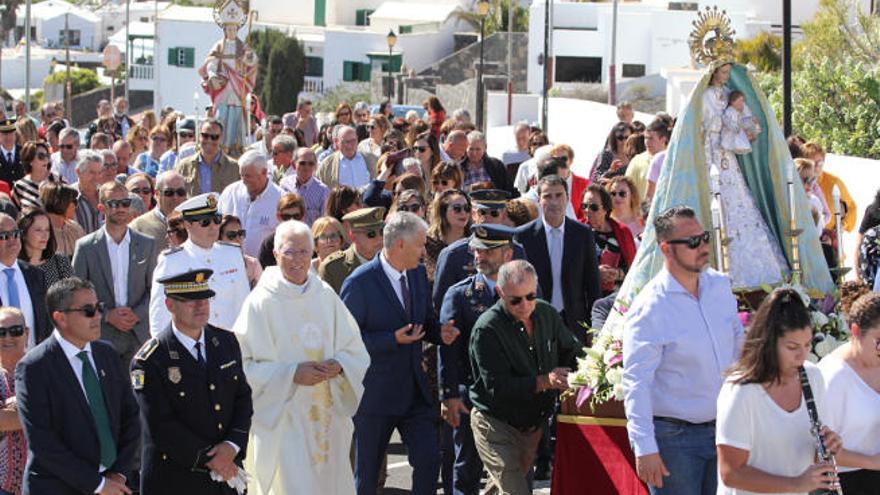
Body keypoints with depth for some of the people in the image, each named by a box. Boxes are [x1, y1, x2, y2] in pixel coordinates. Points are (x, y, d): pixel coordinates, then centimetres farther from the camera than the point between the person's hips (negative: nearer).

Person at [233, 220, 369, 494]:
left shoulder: (326, 296, 6)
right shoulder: (261, 302, -7)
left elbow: (356, 351, 9)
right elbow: (246, 365, -11)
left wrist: (338, 365, -12)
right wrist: (292, 374, -21)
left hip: (327, 418, 5)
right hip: (282, 418, -5)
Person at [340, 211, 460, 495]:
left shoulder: (418, 274, 7)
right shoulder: (360, 282, -15)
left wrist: (440, 333, -5)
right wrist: (393, 339, -25)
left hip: (415, 391, 6)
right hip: (375, 394, -6)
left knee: (429, 460, -2)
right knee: (367, 472, 6)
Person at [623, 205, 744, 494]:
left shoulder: (720, 285, 5)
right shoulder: (649, 309, -16)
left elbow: (739, 348, 18)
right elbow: (635, 382, -18)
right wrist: (645, 448, -22)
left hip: (723, 427, 6)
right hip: (674, 437, -6)